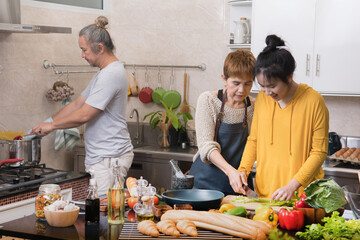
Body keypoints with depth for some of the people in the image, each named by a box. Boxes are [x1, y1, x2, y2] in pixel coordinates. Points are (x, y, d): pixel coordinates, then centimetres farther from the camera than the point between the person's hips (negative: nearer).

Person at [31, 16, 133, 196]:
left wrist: (52, 125, -5)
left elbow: (84, 115, -19)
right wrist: (45, 124, 16)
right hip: (101, 157, 10)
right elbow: (77, 105, 21)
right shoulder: (103, 73, 18)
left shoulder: (111, 74, -16)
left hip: (109, 158, -10)